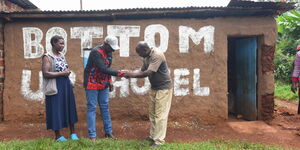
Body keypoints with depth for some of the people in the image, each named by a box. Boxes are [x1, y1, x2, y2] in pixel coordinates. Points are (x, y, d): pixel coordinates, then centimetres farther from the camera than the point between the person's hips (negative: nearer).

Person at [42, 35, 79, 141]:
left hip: (66, 84, 7)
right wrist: (62, 73, -18)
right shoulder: (47, 57, -10)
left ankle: (73, 133, 21)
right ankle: (58, 135, 16)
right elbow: (45, 74, -20)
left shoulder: (62, 55, 12)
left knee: (69, 107, 10)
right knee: (57, 109, 1)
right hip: (56, 86, -7)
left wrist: (68, 71, 3)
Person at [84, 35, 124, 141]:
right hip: (92, 84, -7)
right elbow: (103, 69, -29)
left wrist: (110, 81, 8)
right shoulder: (96, 52, -22)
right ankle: (92, 136, 3)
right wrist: (119, 73, -29)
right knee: (92, 108, -2)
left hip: (103, 84, 7)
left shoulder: (108, 52, 3)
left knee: (105, 107, 11)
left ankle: (108, 132, 20)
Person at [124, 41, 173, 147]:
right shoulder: (146, 58, 5)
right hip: (154, 88, 9)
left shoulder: (157, 55, -24)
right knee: (152, 113, 12)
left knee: (160, 115, -6)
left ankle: (159, 140, 2)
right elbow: (142, 71, 7)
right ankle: (153, 136, 23)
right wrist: (130, 73, -10)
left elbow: (148, 73, -28)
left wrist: (132, 74, -20)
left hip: (163, 88, -9)